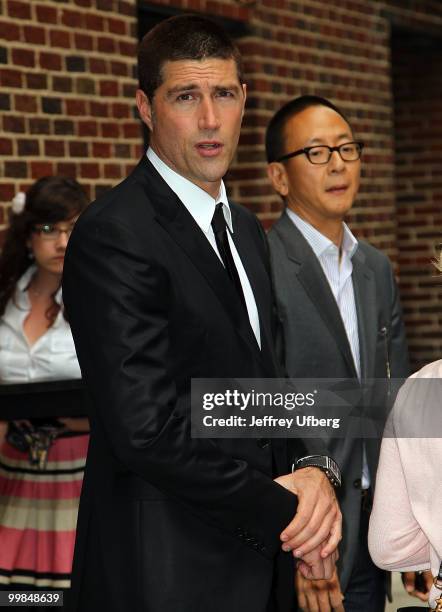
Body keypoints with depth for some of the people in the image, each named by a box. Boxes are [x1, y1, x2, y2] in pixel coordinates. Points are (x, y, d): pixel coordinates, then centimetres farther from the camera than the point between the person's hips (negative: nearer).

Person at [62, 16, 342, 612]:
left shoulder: (246, 229, 12)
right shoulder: (113, 237, -16)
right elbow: (147, 432, -22)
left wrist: (312, 473, -6)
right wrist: (282, 511, -12)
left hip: (257, 563, 8)